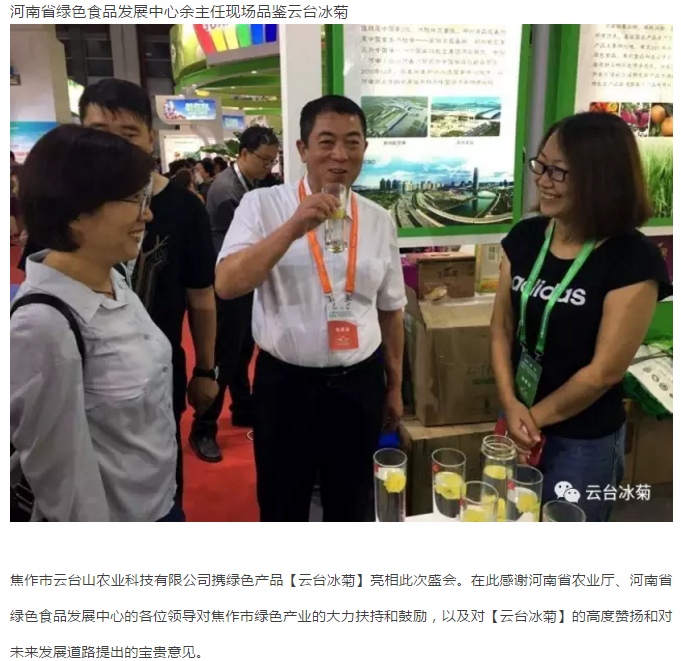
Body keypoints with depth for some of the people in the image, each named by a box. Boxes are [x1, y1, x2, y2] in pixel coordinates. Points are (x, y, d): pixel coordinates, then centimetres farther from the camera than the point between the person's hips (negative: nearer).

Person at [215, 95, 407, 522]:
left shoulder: (379, 220, 3)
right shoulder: (263, 205, -7)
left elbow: (391, 309, 10)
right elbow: (226, 285, -20)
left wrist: (395, 386, 14)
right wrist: (293, 227, -28)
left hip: (360, 384, 3)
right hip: (286, 383, -2)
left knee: (354, 504, 22)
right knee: (283, 506, 19)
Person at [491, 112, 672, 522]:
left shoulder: (633, 259, -18)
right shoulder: (526, 237, -3)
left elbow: (605, 371, -17)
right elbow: (503, 328, 0)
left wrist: (535, 416, -8)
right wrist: (511, 405, -12)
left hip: (586, 441, -4)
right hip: (520, 423, 5)